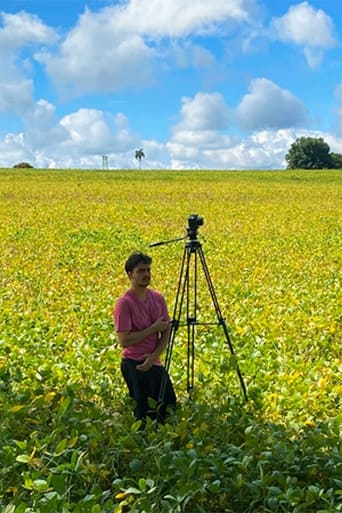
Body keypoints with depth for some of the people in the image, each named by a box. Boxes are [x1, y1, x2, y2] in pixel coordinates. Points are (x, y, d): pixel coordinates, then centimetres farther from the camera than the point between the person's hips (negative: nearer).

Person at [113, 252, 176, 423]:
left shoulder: (157, 298, 4)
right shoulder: (124, 303, -15)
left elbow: (166, 332, 5)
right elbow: (124, 341, -19)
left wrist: (154, 356, -11)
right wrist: (154, 328, -17)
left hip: (154, 363, 7)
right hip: (135, 365, -7)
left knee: (170, 407, 15)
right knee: (145, 414, 1)